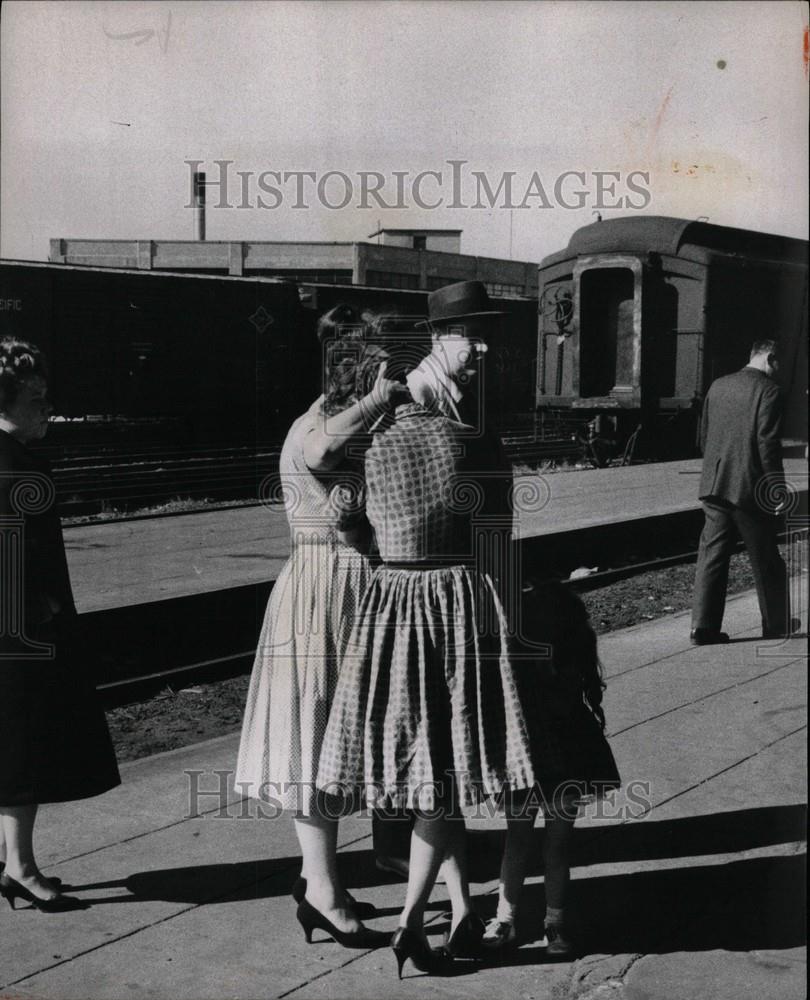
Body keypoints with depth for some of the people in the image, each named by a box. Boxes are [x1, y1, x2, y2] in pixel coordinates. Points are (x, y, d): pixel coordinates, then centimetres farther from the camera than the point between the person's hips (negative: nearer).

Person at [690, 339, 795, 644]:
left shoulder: (717, 386, 11)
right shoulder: (768, 391, -10)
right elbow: (768, 443, -15)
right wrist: (776, 487, -9)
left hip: (714, 485, 5)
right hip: (750, 488, -5)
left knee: (712, 554, 5)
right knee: (765, 559, 9)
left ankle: (703, 625, -2)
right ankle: (776, 623, 22)